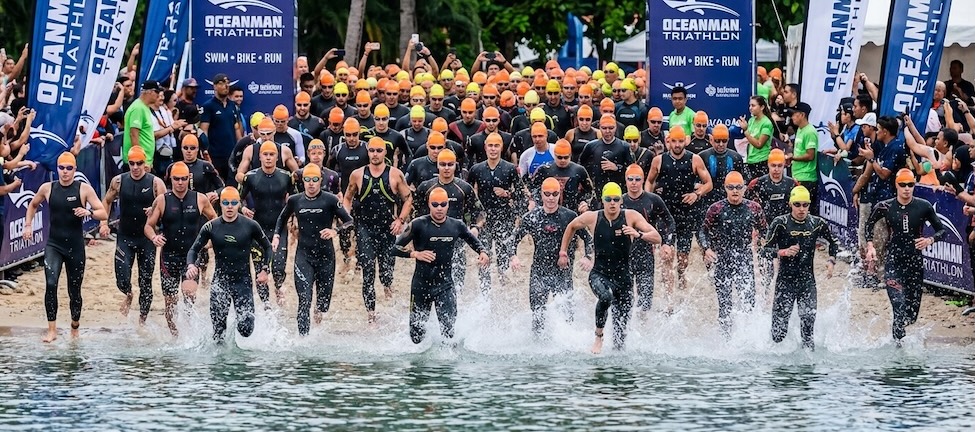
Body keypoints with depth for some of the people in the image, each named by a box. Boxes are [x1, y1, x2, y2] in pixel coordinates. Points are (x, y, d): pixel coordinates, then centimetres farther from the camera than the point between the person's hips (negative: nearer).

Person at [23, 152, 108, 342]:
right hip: (53, 245, 1)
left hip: (75, 246, -1)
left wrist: (88, 212, -25)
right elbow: (33, 205, 22)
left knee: (74, 290, 9)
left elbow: (104, 214, -6)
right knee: (51, 284, -20)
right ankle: (52, 330, -19)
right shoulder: (47, 188, 3)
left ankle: (75, 331, 29)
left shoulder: (84, 189, -4)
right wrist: (28, 226, 10)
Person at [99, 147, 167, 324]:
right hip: (125, 237, 1)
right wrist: (103, 223, 2)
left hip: (146, 238, -1)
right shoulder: (119, 181, 0)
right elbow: (106, 201, 14)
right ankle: (128, 296, 27)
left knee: (146, 281, 4)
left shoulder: (155, 183, -6)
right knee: (122, 279, -9)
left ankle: (143, 318, 19)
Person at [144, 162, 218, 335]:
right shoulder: (162, 200, 0)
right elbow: (148, 226, 3)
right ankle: (175, 336, 18)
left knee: (189, 292, -22)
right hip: (169, 256, 1)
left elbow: (215, 221, 16)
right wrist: (154, 237, -18)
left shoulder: (200, 199, 1)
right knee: (170, 300, 4)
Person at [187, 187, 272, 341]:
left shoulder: (250, 226, -1)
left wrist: (264, 270, 3)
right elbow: (194, 249, 5)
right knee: (218, 326, -8)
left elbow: (267, 247, 12)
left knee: (246, 330, -7)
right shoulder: (211, 227, 0)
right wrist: (191, 266, -15)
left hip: (243, 281, 0)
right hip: (220, 281, 0)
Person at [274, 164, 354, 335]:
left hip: (326, 255, 0)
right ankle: (303, 337, -15)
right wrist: (277, 236, 9)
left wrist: (335, 231, -21)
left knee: (325, 296, 11)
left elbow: (349, 221, -3)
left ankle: (319, 310, 48)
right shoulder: (295, 200, 4)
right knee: (304, 298, -13)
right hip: (303, 255, 0)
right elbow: (283, 218, 23)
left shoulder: (330, 200, -4)